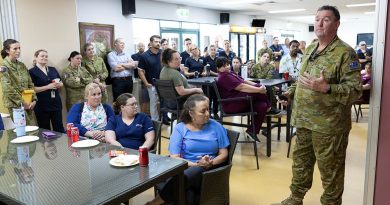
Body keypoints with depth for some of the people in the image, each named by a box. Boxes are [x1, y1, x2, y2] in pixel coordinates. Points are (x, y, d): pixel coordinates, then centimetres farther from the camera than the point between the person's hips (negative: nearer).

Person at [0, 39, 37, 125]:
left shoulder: (22, 65, 12)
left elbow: (30, 84, 12)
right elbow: (8, 89, -15)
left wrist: (34, 99, 0)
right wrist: (22, 103, -14)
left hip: (29, 104, 6)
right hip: (15, 105, -6)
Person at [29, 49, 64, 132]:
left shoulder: (53, 69, 13)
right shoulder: (32, 72, -3)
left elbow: (61, 83, 17)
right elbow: (32, 89, -11)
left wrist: (59, 85, -6)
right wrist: (48, 87, -18)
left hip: (56, 103, 4)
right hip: (42, 106, -4)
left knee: (59, 128, 5)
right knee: (45, 130, 4)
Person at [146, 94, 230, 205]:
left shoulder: (216, 126, 8)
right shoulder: (180, 128, 4)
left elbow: (223, 154, 9)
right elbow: (174, 158, -3)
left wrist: (211, 163, -12)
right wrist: (196, 164, -17)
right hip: (185, 169, -1)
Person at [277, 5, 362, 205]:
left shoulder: (345, 52, -12)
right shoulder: (309, 49, 12)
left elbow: (355, 90, -18)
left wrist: (326, 88, -31)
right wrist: (292, 91, 10)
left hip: (328, 124, -7)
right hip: (304, 120, 8)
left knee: (330, 172, 7)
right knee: (300, 163, 20)